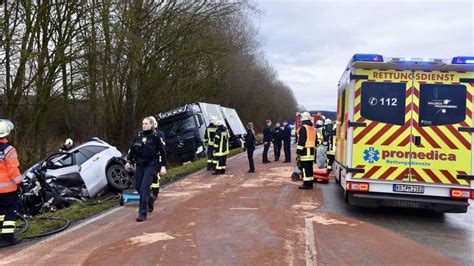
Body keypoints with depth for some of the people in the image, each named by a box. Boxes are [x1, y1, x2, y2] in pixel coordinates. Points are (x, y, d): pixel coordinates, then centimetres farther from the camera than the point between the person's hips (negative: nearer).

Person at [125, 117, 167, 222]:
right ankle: (149, 199, 40)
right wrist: (129, 161, 8)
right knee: (138, 186, 11)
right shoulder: (138, 135, 4)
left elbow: (163, 152, -5)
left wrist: (163, 166, -9)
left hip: (151, 165, -5)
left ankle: (142, 214, -7)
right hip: (139, 165, 5)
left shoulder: (155, 137, -7)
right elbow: (132, 149, 15)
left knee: (144, 188, -12)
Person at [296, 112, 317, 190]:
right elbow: (316, 141, 21)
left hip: (305, 151, -8)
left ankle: (306, 184, -8)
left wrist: (298, 151, -14)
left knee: (305, 167, -7)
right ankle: (310, 183, 16)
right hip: (312, 150, 8)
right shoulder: (313, 128, 16)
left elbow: (301, 140, -17)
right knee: (310, 167, 12)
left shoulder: (303, 128, -10)